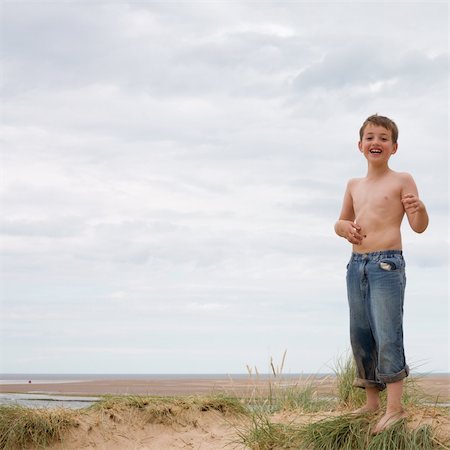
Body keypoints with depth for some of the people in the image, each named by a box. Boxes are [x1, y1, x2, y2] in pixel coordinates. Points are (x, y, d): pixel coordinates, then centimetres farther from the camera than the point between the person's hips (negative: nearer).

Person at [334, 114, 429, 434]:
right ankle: (372, 401, 22)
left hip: (387, 265, -6)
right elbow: (341, 222, 25)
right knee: (360, 336, 10)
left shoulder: (402, 180, -2)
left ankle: (395, 407, -5)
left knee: (387, 336, -10)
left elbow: (419, 227, -6)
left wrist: (418, 208, -29)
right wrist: (344, 227, 1)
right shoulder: (354, 186, 15)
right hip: (356, 265, 6)